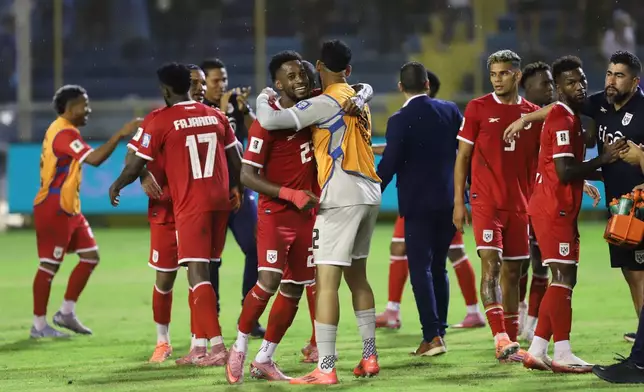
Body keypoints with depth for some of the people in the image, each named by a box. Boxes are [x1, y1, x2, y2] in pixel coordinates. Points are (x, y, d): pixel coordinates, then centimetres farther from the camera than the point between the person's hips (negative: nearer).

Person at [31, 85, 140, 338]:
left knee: (90, 256, 9)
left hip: (68, 208, 11)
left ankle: (66, 312, 15)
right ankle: (39, 325, 2)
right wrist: (120, 135, -31)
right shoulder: (64, 133, -18)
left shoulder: (62, 130, 15)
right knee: (49, 265, -4)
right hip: (54, 209, -11)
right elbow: (95, 158, -30)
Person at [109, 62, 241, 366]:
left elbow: (136, 165, -1)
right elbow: (236, 163, 15)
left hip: (190, 205, -6)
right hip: (219, 200, 6)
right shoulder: (216, 116, 11)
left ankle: (217, 347, -21)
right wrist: (230, 189, 33)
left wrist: (116, 187, 17)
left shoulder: (161, 122, -5)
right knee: (203, 271, 14)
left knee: (197, 272, -10)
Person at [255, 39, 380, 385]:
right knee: (357, 276, 19)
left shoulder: (323, 103, -11)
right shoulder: (358, 100, 14)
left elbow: (270, 121, -17)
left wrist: (263, 99, 5)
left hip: (342, 197, -8)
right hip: (369, 194, 8)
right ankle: (369, 356, 20)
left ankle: (325, 368, -13)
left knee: (326, 281, -8)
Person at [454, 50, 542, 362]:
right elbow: (463, 156, 3)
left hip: (519, 204, 3)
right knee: (491, 264, -15)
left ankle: (510, 342, 14)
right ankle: (501, 339, -22)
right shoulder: (478, 108, 0)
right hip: (486, 201, -3)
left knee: (512, 271, 7)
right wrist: (458, 201, -2)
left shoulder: (532, 113, 9)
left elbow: (537, 163, 15)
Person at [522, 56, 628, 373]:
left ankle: (537, 352, 11)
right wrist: (603, 160, -14)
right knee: (564, 277, -11)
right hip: (553, 210, -10)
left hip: (561, 210, 10)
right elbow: (565, 172, -21)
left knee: (564, 280, 11)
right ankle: (562, 355, -11)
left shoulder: (569, 117, 18)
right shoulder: (562, 119, -14)